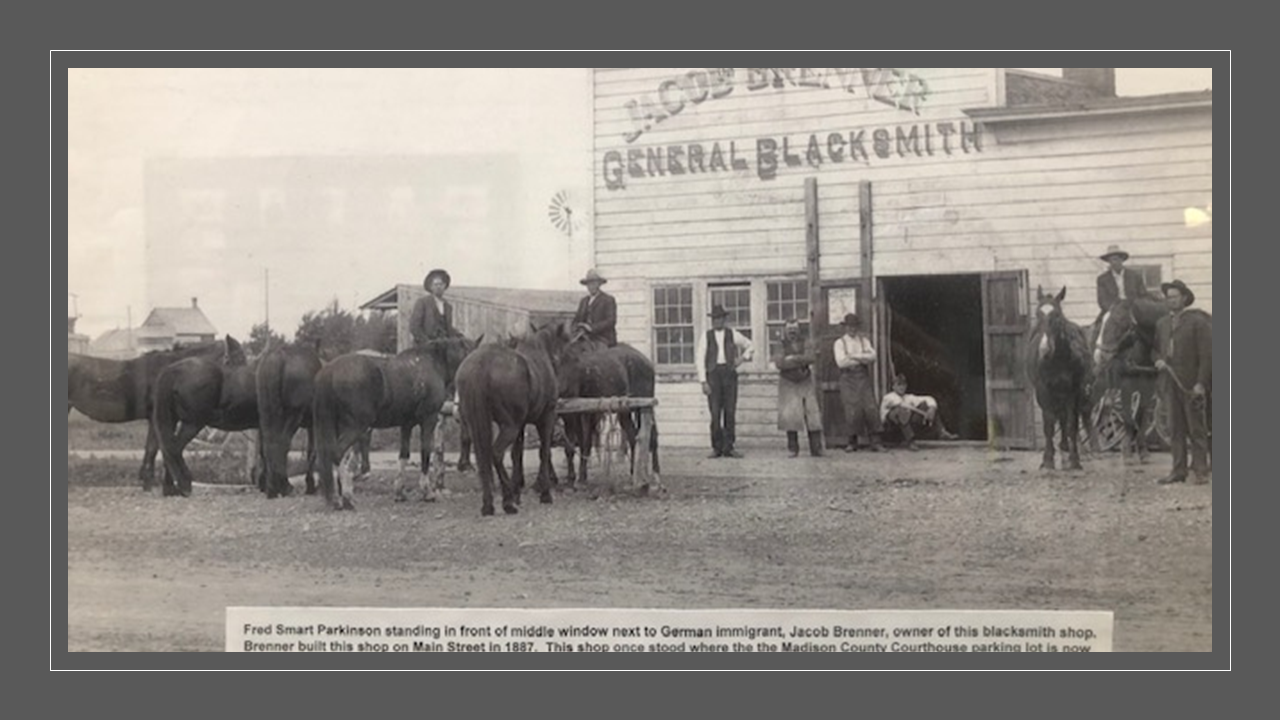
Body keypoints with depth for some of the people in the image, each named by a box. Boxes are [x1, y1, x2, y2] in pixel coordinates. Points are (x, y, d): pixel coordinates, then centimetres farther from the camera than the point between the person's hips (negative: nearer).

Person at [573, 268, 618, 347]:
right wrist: (576, 327, -4)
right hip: (587, 340, 5)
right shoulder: (584, 301, 21)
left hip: (604, 341, -5)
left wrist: (592, 327, -19)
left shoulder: (608, 300, 1)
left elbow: (611, 321, -9)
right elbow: (577, 319, 21)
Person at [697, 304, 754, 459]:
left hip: (729, 372, 1)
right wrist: (703, 382, -7)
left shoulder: (732, 334, 7)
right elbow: (700, 359, 0)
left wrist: (742, 358, 2)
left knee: (730, 411, 0)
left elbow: (750, 347, 20)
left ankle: (728, 448, 4)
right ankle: (717, 448, 2)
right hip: (713, 374, -1)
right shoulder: (706, 337, 4)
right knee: (715, 412, -5)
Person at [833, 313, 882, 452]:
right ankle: (853, 442, 4)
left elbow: (872, 356, -1)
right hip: (848, 378, -2)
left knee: (871, 408, -8)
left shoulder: (864, 340, 15)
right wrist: (863, 359, -4)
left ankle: (875, 442, -5)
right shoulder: (840, 342, 6)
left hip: (863, 377, 2)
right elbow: (841, 362, -9)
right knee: (854, 411, -8)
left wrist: (854, 356, -10)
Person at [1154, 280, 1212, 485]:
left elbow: (1207, 355, -10)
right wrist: (1158, 360, -1)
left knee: (1197, 429, 0)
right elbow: (1156, 349, 23)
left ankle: (1200, 471, 5)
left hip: (1191, 384, -6)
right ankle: (1179, 470, 12)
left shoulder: (1198, 321, -6)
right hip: (1170, 383, 6)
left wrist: (1201, 383, -16)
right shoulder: (1162, 324, 12)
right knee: (1175, 429, 8)